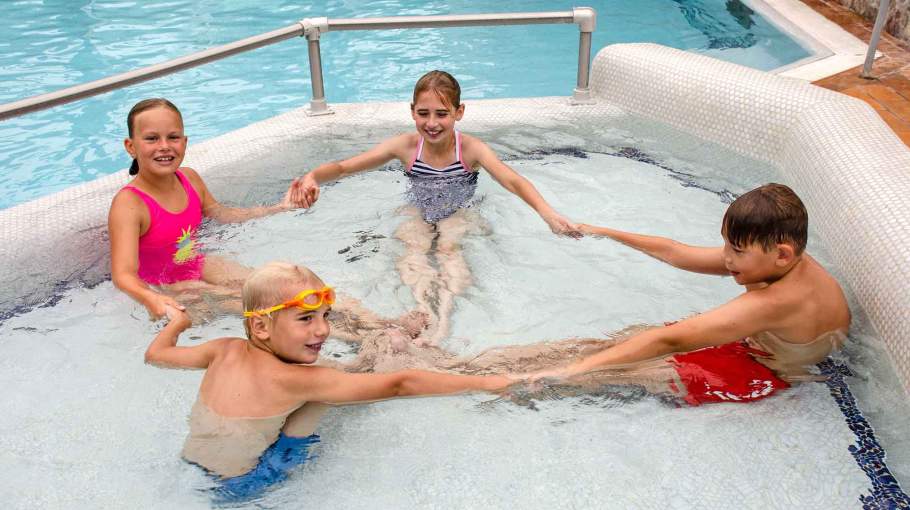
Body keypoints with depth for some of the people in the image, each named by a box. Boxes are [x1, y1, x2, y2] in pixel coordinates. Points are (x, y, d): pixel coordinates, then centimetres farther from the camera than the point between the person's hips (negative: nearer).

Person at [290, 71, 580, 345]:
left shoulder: (471, 149, -23)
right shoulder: (406, 146, -18)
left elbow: (513, 181, -37)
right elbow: (344, 167, -19)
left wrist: (547, 213, -57)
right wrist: (312, 177, -42)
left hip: (458, 216, -1)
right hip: (419, 216, 2)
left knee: (449, 250, -30)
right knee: (413, 249, -28)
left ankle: (444, 313, -42)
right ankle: (425, 309, -40)